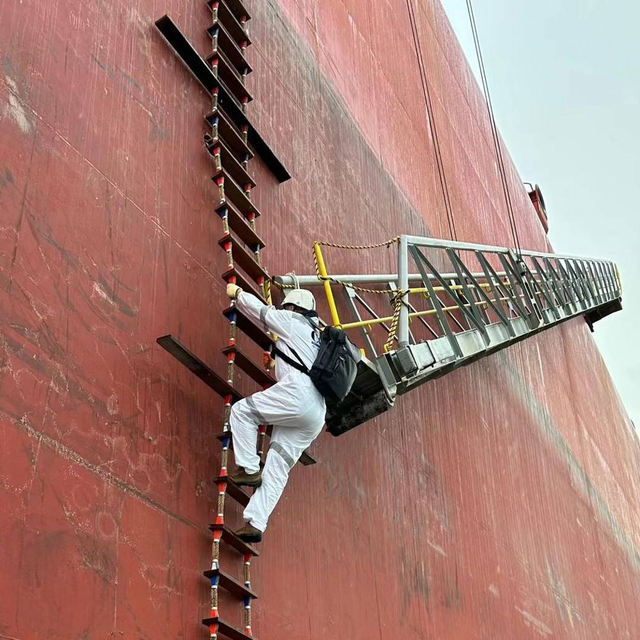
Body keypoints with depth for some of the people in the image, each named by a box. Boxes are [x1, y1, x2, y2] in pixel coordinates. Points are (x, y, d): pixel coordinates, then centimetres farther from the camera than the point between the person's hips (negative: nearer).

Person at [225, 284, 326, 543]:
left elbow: (260, 309, 20)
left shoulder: (293, 322, 11)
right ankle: (255, 523, -5)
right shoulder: (317, 339, 32)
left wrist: (237, 292, 37)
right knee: (277, 468, 3)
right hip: (315, 417, 8)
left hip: (297, 395, -8)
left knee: (241, 411, 8)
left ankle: (249, 470, 1)